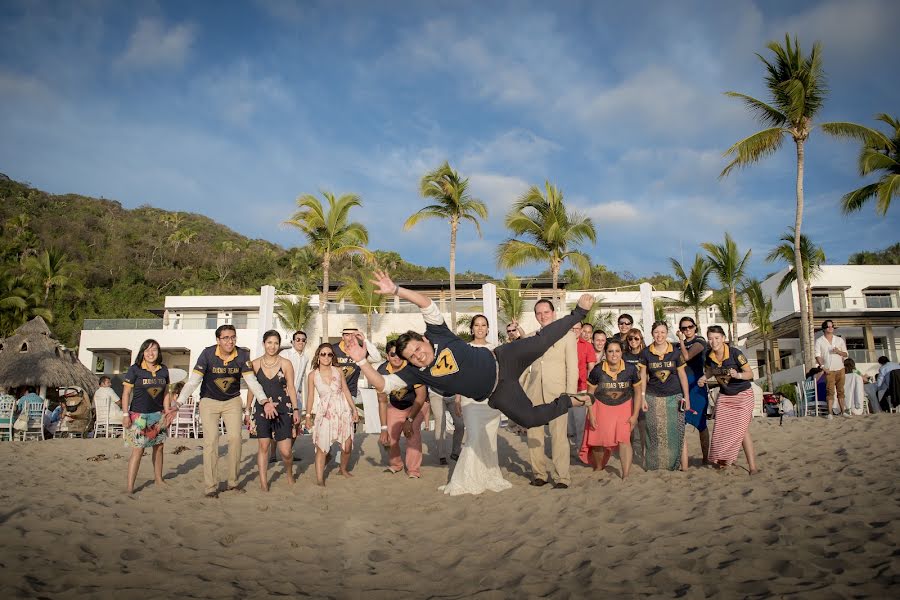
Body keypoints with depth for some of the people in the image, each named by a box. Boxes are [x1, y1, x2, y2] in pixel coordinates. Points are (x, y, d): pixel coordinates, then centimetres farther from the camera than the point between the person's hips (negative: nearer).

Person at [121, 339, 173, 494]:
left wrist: (167, 412, 8)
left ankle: (158, 478, 29)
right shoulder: (135, 369, -8)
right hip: (139, 415, -5)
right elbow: (126, 393, -7)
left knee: (158, 446, 13)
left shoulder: (163, 370, 4)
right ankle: (129, 486, -3)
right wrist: (125, 414, -11)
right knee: (138, 449, -9)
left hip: (158, 414, 5)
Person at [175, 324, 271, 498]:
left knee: (235, 438, -3)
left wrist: (265, 401, -27)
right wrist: (179, 402, -33)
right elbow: (193, 381, -22)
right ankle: (210, 487, 1)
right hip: (209, 401, -2)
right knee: (211, 440, -8)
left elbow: (252, 381, -14)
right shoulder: (208, 354, -20)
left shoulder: (242, 355, -15)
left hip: (232, 401, 2)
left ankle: (233, 483, 11)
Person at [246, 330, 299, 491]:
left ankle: (289, 472, 28)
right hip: (261, 409, 1)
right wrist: (248, 409, 12)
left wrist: (296, 409, -1)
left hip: (283, 410, -1)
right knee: (263, 446, -1)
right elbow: (251, 389, 11)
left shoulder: (286, 364, -1)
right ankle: (263, 482, 11)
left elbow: (291, 388, 3)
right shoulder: (255, 364, 2)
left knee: (286, 451, -2)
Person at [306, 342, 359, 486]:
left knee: (347, 446, 5)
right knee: (321, 447, -8)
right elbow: (310, 396, 4)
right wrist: (308, 415, 3)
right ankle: (319, 479, -2)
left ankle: (344, 469, 31)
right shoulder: (312, 375, -2)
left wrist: (354, 409, 6)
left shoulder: (338, 371, 0)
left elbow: (346, 391, 6)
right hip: (324, 413, -2)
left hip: (342, 411, 2)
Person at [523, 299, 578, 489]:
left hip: (556, 392, -4)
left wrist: (570, 395, -9)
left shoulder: (567, 335, 2)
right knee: (533, 435, 7)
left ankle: (562, 477, 4)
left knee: (559, 436, -5)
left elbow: (572, 367, -2)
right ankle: (539, 473, 20)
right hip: (533, 393, 4)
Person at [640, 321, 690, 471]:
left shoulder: (676, 352, -2)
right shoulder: (646, 353, 0)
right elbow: (643, 376, 4)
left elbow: (682, 375, 4)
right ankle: (656, 465, 13)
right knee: (655, 434, 4)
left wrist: (687, 397, 3)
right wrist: (642, 398, 1)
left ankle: (684, 467, 3)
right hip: (653, 398, 1)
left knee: (677, 433, -1)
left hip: (674, 397, -1)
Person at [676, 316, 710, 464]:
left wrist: (681, 341, -6)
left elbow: (686, 357, -17)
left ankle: (705, 457, 7)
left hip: (696, 384, -5)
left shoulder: (700, 341, -2)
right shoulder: (680, 344, 16)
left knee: (700, 422, -1)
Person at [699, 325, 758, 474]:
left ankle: (752, 466, -4)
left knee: (741, 429, -11)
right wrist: (703, 379, -4)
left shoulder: (735, 353, -21)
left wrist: (738, 375, -36)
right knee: (721, 429, 3)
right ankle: (721, 460, 20)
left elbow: (750, 374, -17)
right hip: (724, 396, 5)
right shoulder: (709, 356, -6)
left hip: (742, 395, -5)